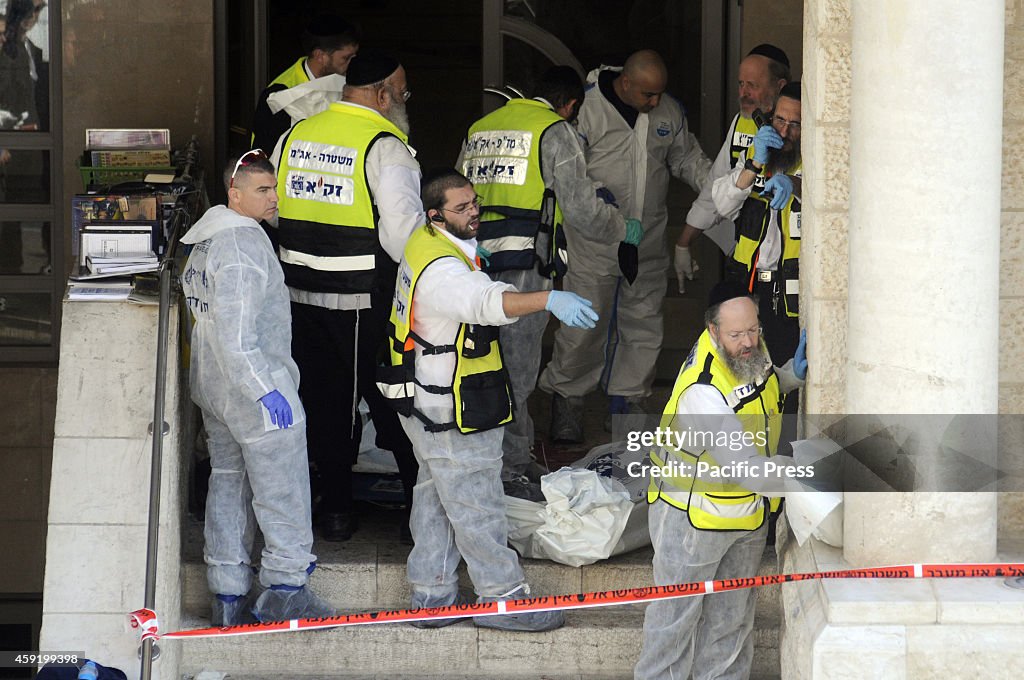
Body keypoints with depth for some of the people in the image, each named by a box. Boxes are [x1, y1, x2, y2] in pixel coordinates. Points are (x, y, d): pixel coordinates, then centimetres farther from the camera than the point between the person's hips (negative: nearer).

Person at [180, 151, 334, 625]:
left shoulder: (205, 240, 13)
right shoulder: (243, 241, -20)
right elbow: (236, 331, -27)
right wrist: (264, 388, -27)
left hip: (213, 389, 10)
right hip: (252, 389, -10)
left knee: (228, 484, 14)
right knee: (282, 492, -1)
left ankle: (227, 597, 18)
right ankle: (285, 589, 2)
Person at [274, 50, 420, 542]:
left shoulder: (296, 135, 7)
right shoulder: (385, 146, -12)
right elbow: (402, 228, -20)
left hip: (301, 293, 5)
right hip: (364, 303, -5)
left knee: (323, 399, 12)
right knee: (392, 400, 5)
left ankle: (335, 508, 16)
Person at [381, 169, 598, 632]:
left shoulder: (425, 245, 6)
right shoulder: (441, 270, -27)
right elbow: (489, 302, -46)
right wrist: (549, 299, -59)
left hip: (427, 403, 11)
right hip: (449, 412, -11)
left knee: (436, 497, 18)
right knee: (475, 504, 0)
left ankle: (430, 596, 28)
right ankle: (503, 597, 9)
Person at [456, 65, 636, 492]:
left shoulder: (480, 128, 18)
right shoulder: (556, 131, -2)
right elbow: (582, 209, -4)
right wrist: (624, 229, 15)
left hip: (478, 260, 7)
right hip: (525, 263, -7)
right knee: (516, 370, -3)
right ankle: (509, 470, -1)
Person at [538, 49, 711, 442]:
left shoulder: (669, 112, 5)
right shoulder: (586, 108, -12)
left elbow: (687, 158, 18)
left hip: (648, 244, 5)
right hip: (593, 244, -5)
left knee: (643, 324, 9)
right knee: (583, 326, -3)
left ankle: (629, 399, 21)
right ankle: (567, 399, 13)